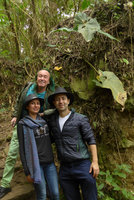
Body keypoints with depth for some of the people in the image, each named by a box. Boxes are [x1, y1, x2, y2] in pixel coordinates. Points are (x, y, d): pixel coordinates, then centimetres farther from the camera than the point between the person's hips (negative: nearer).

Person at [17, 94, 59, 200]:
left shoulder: (44, 120, 10)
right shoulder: (22, 124, -4)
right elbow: (22, 148, -5)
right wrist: (27, 171, -7)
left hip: (50, 163, 4)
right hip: (36, 164, -4)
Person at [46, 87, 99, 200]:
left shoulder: (80, 119, -3)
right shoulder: (51, 120, 8)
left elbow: (91, 140, -4)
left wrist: (95, 161, -11)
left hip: (82, 165, -3)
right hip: (64, 168, 4)